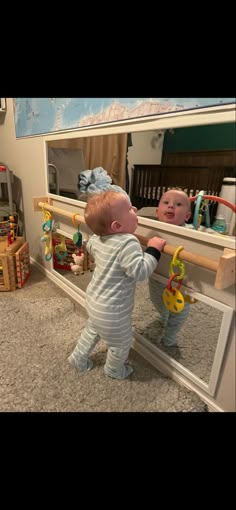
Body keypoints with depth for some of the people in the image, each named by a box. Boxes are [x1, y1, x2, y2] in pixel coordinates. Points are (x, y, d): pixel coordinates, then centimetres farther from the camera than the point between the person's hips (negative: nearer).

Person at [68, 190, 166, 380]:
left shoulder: (97, 238, -5)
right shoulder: (128, 243, -30)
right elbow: (140, 271, -34)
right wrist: (154, 250, -25)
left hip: (95, 300, 8)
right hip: (113, 310, -8)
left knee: (92, 330, 35)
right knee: (121, 343, 22)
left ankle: (79, 358, 54)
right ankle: (114, 370, 48)